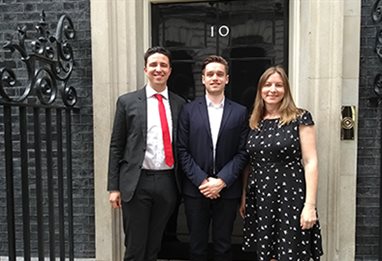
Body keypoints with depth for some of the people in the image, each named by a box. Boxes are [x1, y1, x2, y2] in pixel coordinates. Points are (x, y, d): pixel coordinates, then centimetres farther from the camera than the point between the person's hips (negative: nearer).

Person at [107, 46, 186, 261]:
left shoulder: (180, 104, 7)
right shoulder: (127, 102, 1)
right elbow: (116, 146, 2)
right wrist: (114, 187, -2)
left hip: (167, 182, 2)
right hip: (137, 182, -2)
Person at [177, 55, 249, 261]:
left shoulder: (240, 112, 4)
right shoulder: (189, 110, 3)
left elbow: (242, 153, -1)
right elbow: (182, 151, -2)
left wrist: (222, 181, -11)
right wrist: (201, 180, -11)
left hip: (227, 190, 0)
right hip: (196, 189, 0)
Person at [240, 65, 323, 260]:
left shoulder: (300, 118, -4)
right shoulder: (253, 122, 8)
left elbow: (310, 162, -8)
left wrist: (310, 204, -14)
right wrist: (244, 197, 11)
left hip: (290, 196, -4)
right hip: (259, 198, 4)